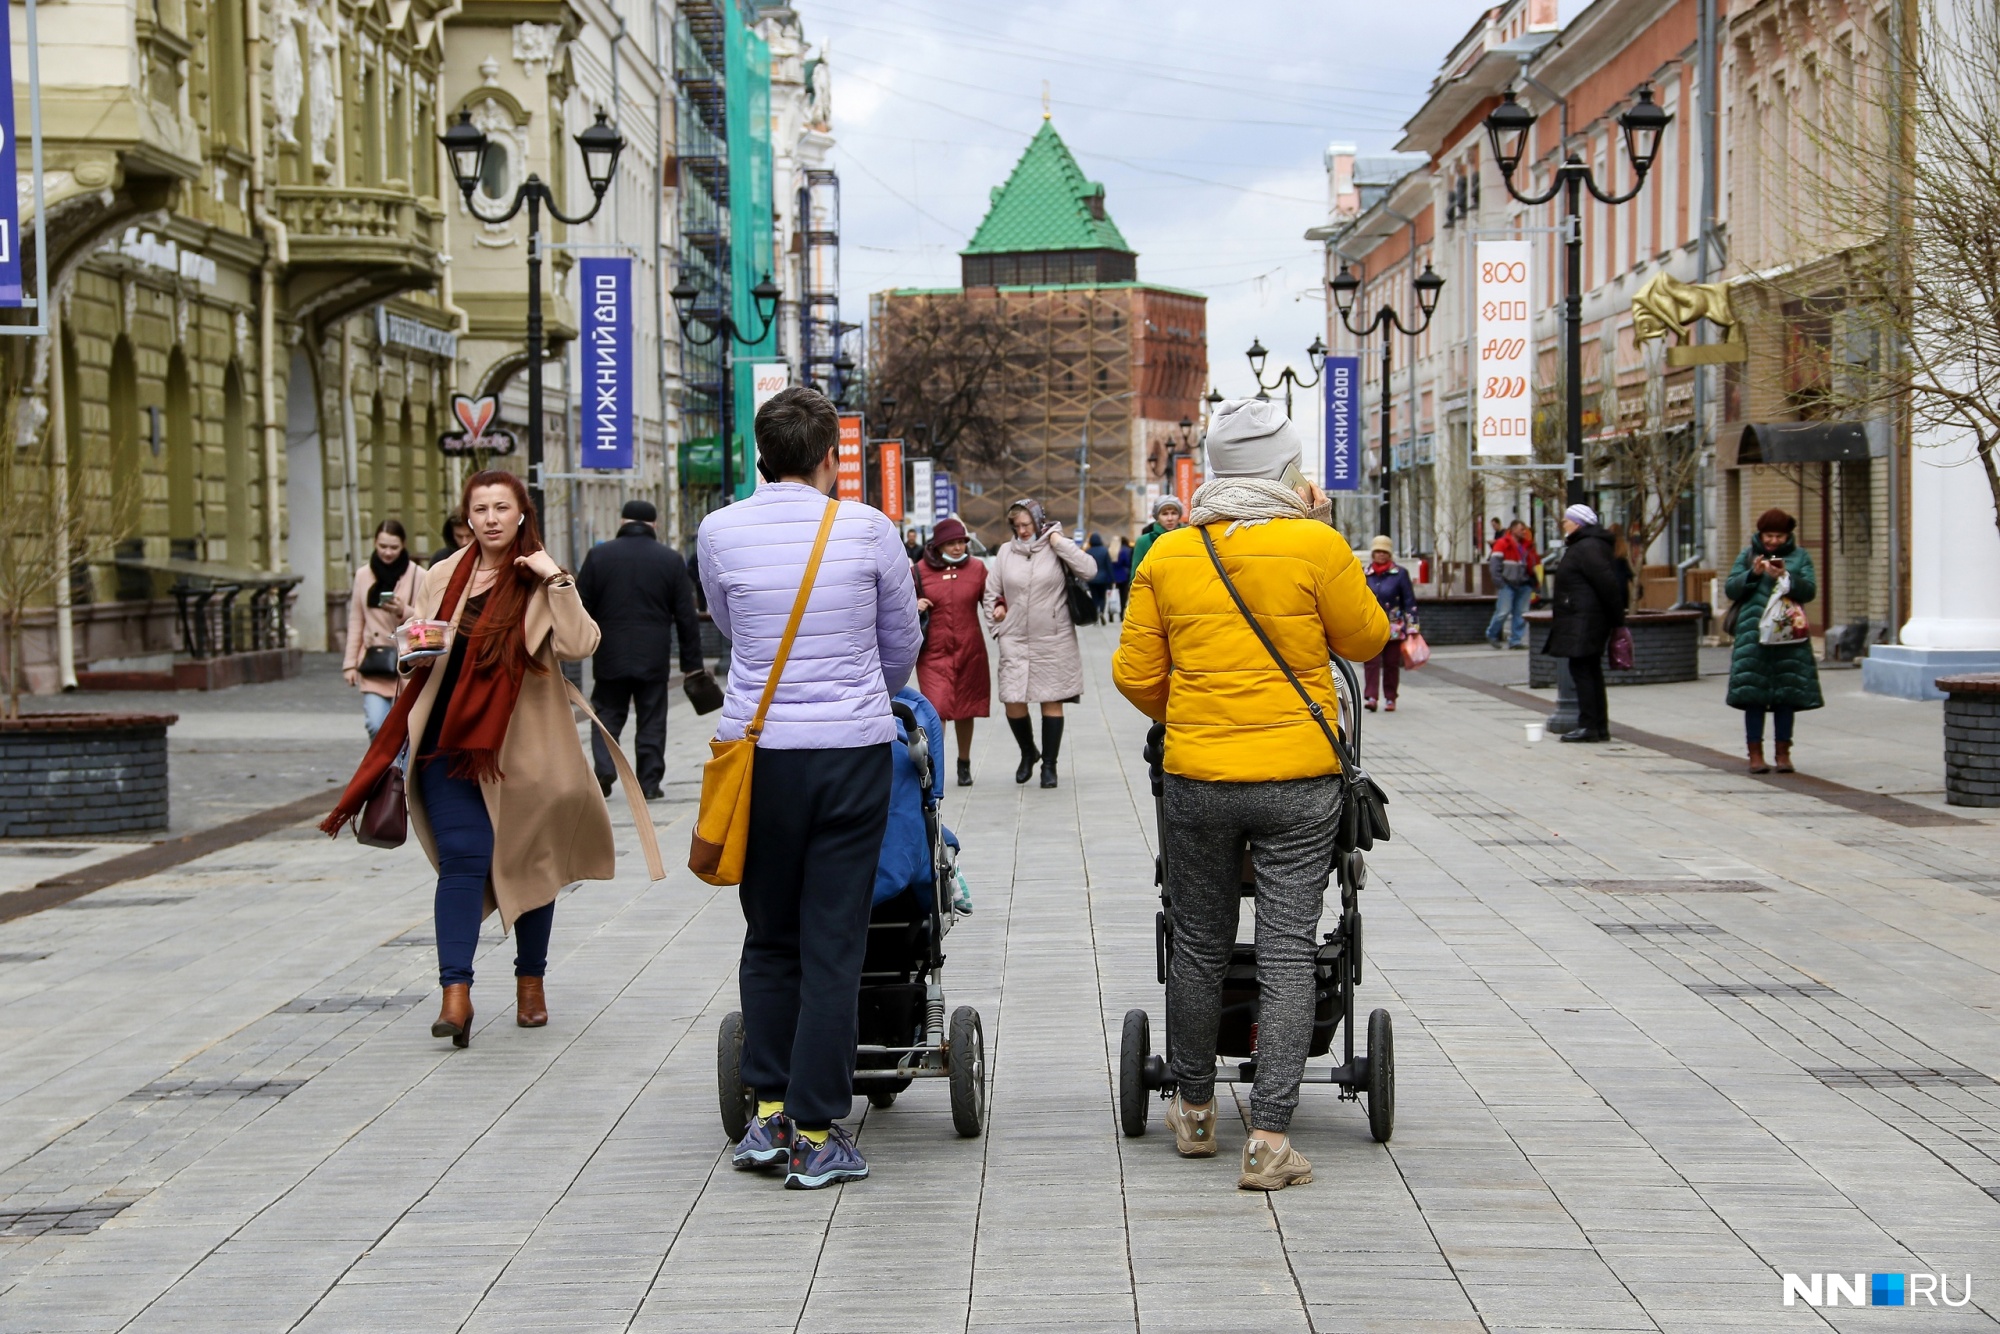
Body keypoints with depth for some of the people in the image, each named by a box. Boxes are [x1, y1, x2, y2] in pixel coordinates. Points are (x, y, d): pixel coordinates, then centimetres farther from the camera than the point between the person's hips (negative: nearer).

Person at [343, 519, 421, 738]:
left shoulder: (418, 575, 0)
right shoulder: (363, 575, 8)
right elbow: (356, 622, 12)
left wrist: (403, 612, -18)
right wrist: (350, 663, 9)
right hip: (374, 663, 1)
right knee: (376, 725, -13)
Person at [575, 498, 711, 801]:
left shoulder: (599, 555, 0)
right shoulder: (671, 560, 0)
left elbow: (581, 607, 2)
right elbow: (686, 616, 1)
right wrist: (693, 663, 6)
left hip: (610, 655, 0)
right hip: (654, 658, 0)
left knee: (607, 714, 11)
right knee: (651, 722, 7)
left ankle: (604, 769, -8)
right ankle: (649, 784, 6)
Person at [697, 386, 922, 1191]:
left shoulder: (720, 533, -1)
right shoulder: (868, 529, -2)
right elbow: (904, 644, 11)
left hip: (757, 751, 1)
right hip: (850, 753, -1)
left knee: (769, 938, 15)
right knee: (833, 944, 2)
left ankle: (769, 1112, 14)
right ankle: (815, 1134, 5)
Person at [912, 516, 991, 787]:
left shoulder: (976, 567, 3)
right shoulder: (919, 571, -1)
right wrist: (914, 606, -12)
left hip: (970, 650, 2)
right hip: (934, 652, -2)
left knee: (965, 709, 13)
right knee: (937, 709, -14)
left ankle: (964, 763, 30)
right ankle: (933, 767, -11)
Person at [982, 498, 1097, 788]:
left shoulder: (1055, 549, -1)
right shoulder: (1006, 552, 6)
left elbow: (1088, 569, -16)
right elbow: (991, 593, 15)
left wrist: (1058, 541, -14)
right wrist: (999, 627, 8)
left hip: (1053, 641, -2)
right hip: (1015, 641, 2)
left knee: (1052, 702, 2)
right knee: (1013, 704, -3)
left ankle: (1049, 765, 14)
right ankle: (1028, 752, 24)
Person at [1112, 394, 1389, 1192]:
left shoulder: (1167, 556, 1)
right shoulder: (1315, 546, -8)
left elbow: (1135, 674, 4)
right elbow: (1366, 640, 5)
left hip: (1196, 778, 3)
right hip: (1299, 777, -2)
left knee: (1199, 945, 16)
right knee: (1288, 952, 0)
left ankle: (1194, 1110, 30)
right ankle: (1268, 1138, -4)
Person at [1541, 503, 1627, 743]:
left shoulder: (1587, 548, -15)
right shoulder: (1581, 546, 18)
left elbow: (1608, 583, -21)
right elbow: (1608, 583, 21)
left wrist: (1617, 618, -17)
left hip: (1584, 621, -11)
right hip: (1582, 621, 11)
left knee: (1581, 669, -10)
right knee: (1590, 671, 12)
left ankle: (1588, 725, -10)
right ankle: (1599, 726, 15)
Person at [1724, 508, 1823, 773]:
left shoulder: (1800, 557, 10)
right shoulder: (1748, 556, 10)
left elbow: (1810, 591, -1)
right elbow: (1730, 589, 3)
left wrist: (1786, 576, -16)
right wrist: (1753, 574, -11)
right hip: (1753, 634, 0)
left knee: (1787, 694, 2)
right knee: (1753, 694, -3)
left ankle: (1783, 752, 11)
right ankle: (1755, 753, 2)